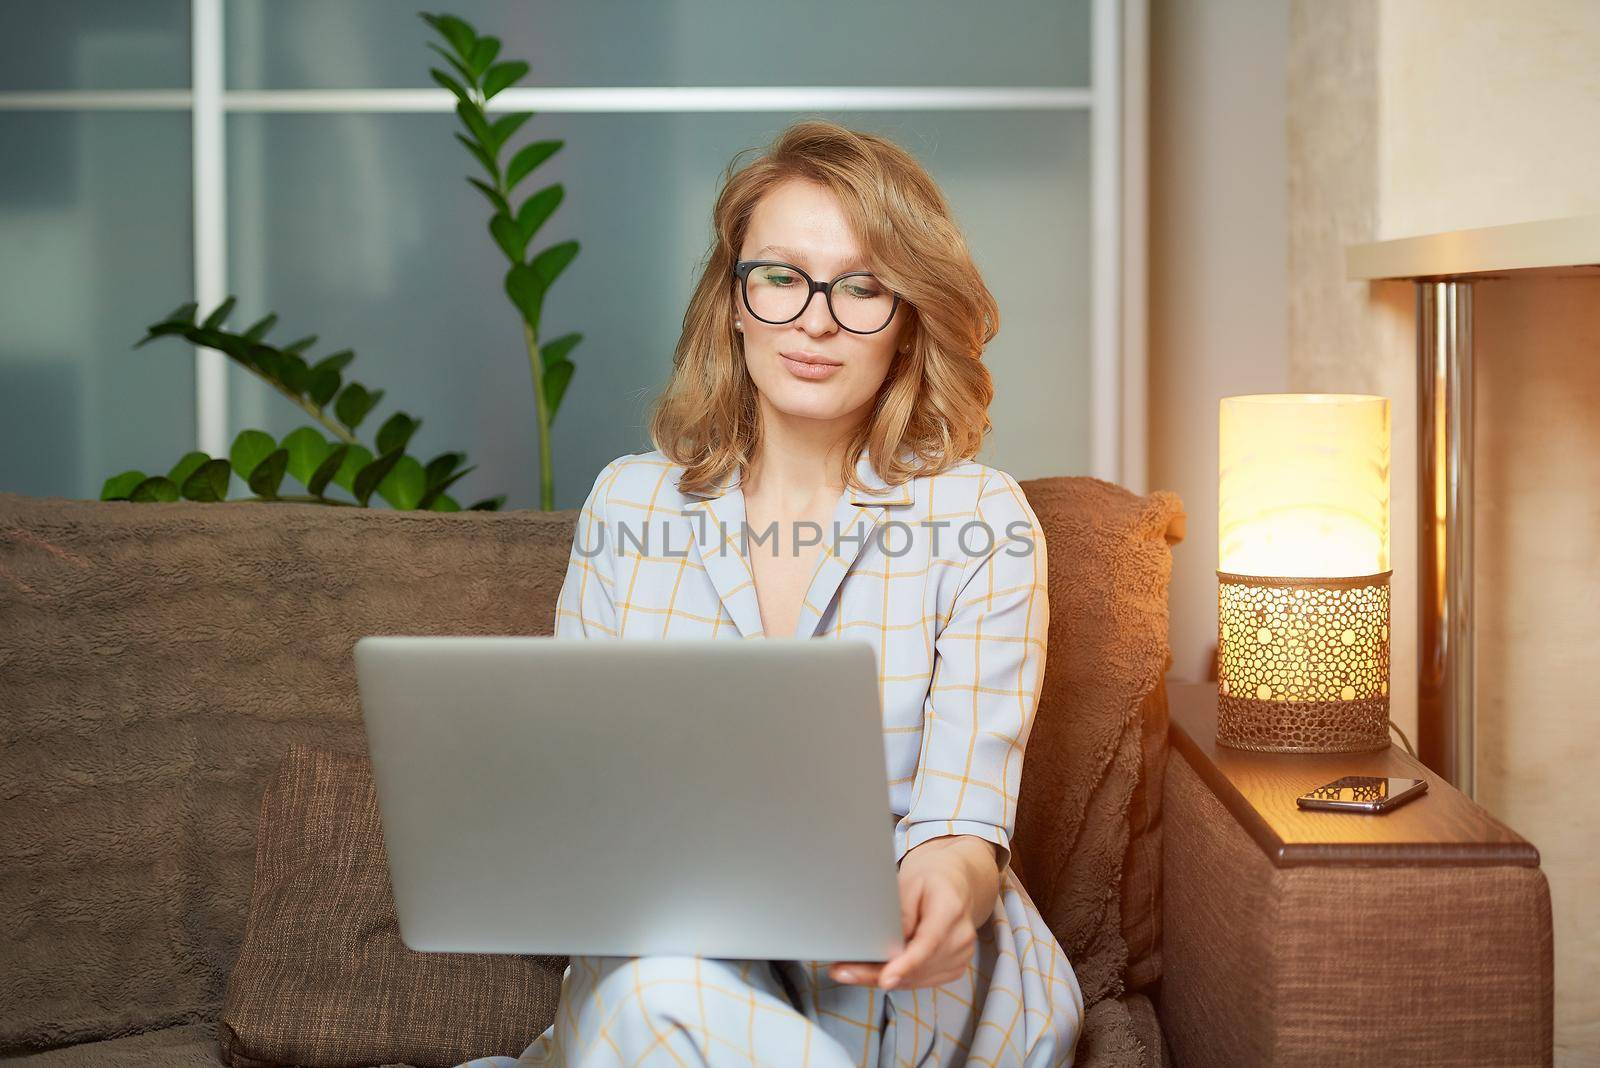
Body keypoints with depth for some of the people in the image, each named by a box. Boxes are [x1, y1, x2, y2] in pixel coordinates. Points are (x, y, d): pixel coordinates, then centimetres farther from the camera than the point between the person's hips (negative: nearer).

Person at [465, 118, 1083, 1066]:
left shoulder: (981, 521, -3)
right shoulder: (629, 502, 6)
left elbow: (965, 813, -10)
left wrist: (947, 884, -36)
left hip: (913, 986, -2)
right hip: (667, 943, 2)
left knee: (658, 992, -34)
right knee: (646, 977, -35)